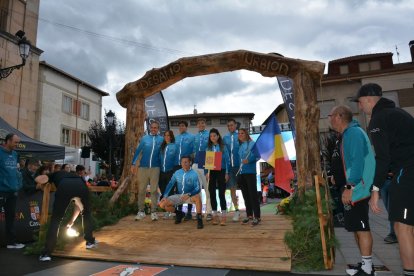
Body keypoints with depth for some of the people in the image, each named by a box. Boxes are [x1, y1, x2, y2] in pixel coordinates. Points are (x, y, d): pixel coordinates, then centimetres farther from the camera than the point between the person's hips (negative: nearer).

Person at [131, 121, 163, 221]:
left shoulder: (161, 140, 5)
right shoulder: (144, 138, 5)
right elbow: (138, 151, 5)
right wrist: (133, 164, 0)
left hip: (155, 167, 0)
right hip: (143, 167, 1)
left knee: (154, 190, 1)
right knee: (141, 190, 4)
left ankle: (153, 211, 7)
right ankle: (141, 211, 14)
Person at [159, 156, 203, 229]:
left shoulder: (194, 174, -10)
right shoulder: (177, 173, 0)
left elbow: (198, 189, -15)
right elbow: (170, 184, 6)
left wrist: (189, 194, -31)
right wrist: (165, 196, -7)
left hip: (189, 196, -4)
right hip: (178, 196, 4)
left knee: (198, 197, -38)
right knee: (162, 204, -13)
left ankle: (199, 219, -22)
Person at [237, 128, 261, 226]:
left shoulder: (252, 144, -4)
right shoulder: (240, 146, 16)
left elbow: (258, 156, -11)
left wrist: (249, 160, -24)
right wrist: (238, 171, 14)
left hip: (250, 172, -7)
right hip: (241, 173, 7)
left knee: (253, 194, -5)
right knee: (245, 195, 12)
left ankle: (257, 216, 1)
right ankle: (249, 215, 22)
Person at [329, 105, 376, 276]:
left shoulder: (353, 133, -14)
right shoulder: (349, 134, 17)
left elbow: (358, 162, -23)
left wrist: (349, 188, -23)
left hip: (357, 190, -10)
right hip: (354, 190, 10)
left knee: (361, 228, -3)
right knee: (357, 227, 14)